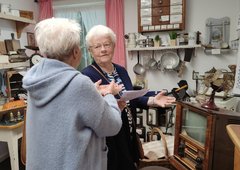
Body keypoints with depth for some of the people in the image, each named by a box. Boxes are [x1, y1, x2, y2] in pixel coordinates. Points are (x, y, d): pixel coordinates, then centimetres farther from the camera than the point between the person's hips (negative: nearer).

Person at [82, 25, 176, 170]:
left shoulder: (121, 70, 5)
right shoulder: (86, 76, -18)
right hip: (106, 141, -6)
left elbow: (132, 99, 10)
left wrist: (152, 100, -3)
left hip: (128, 136, 7)